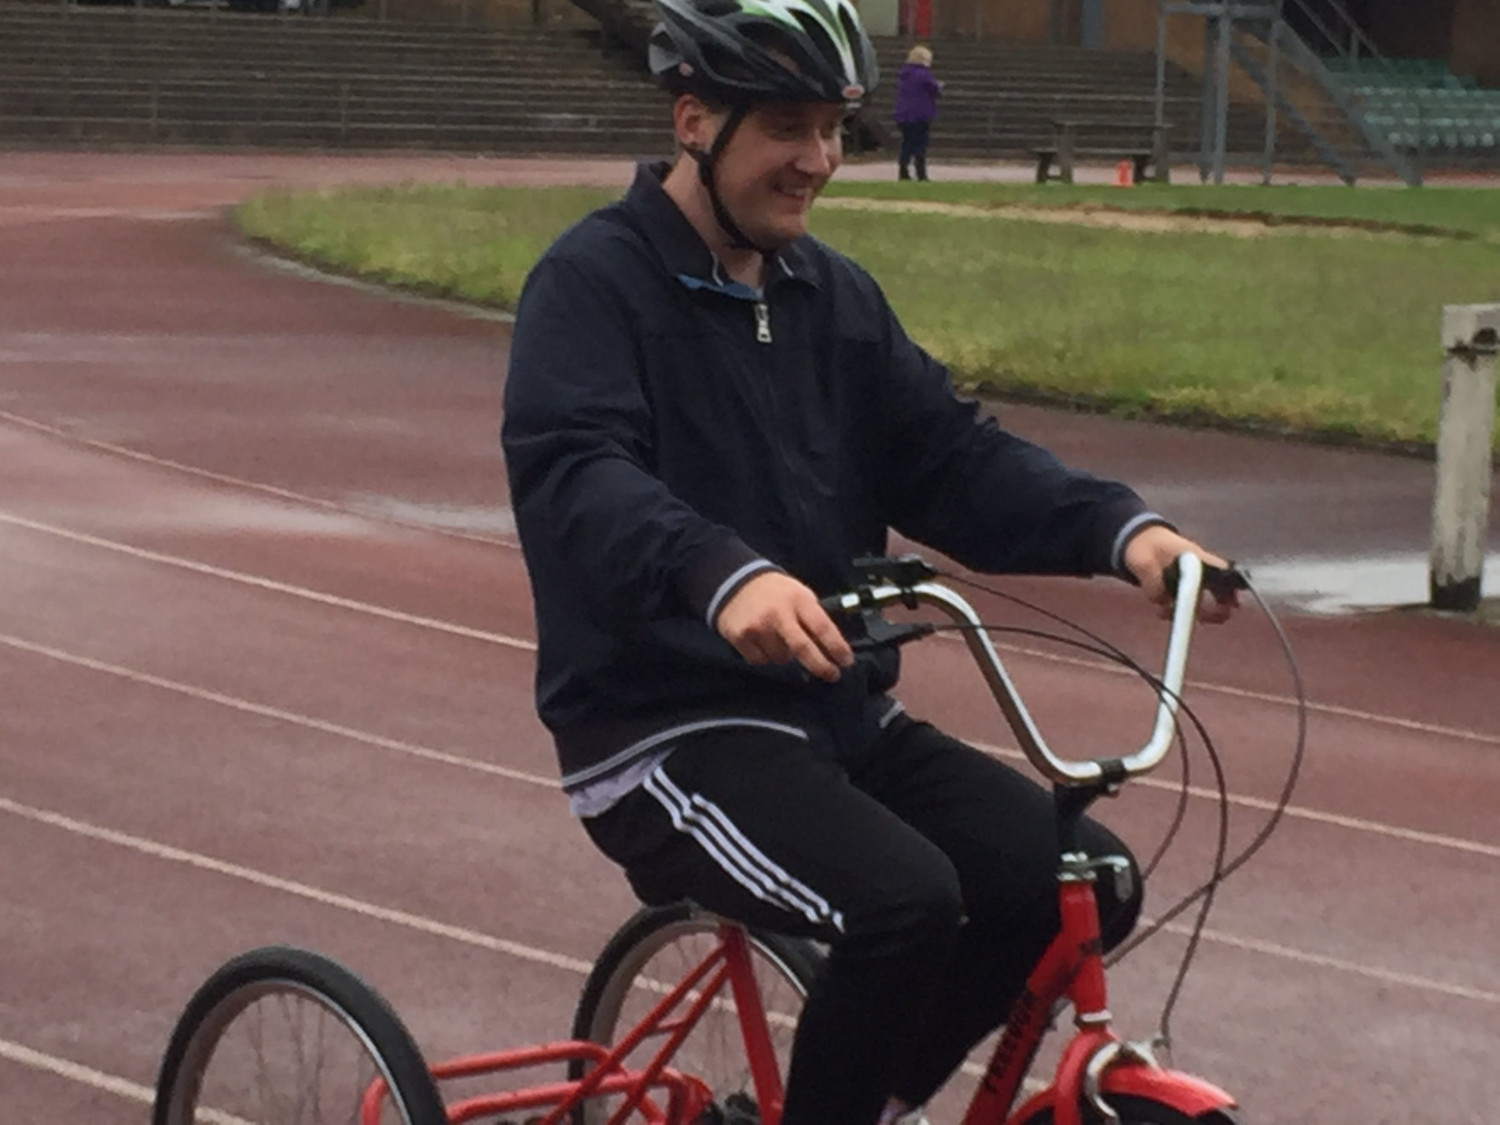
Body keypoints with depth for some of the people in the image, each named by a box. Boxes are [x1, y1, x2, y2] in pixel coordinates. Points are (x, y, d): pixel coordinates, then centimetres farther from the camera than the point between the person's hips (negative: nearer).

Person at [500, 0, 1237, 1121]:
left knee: (1083, 882, -8)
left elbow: (952, 456, 3)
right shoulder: (595, 280, -10)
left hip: (842, 714, 7)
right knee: (905, 902, -31)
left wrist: (1120, 526, -16)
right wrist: (723, 575, -47)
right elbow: (574, 474, -27)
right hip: (666, 730, -7)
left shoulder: (836, 295, 12)